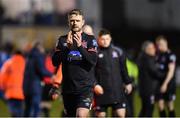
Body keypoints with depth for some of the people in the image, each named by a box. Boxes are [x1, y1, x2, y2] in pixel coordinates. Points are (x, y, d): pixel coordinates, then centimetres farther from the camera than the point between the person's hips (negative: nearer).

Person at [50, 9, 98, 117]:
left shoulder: (90, 39, 3)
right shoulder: (62, 40, 10)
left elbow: (93, 61, -9)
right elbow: (55, 62, 0)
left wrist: (80, 46, -20)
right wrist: (67, 47, -13)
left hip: (85, 87, -4)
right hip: (68, 88, 4)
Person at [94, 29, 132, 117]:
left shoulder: (117, 52, 10)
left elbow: (123, 69, 17)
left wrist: (128, 83, 16)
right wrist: (95, 84, -18)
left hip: (117, 89, 3)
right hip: (101, 90, -2)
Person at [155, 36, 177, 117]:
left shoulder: (170, 55, -9)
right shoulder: (158, 55, 10)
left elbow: (171, 71, -16)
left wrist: (165, 83, -22)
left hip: (169, 83, -6)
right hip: (159, 82, 6)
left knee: (170, 104, 1)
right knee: (160, 104, 0)